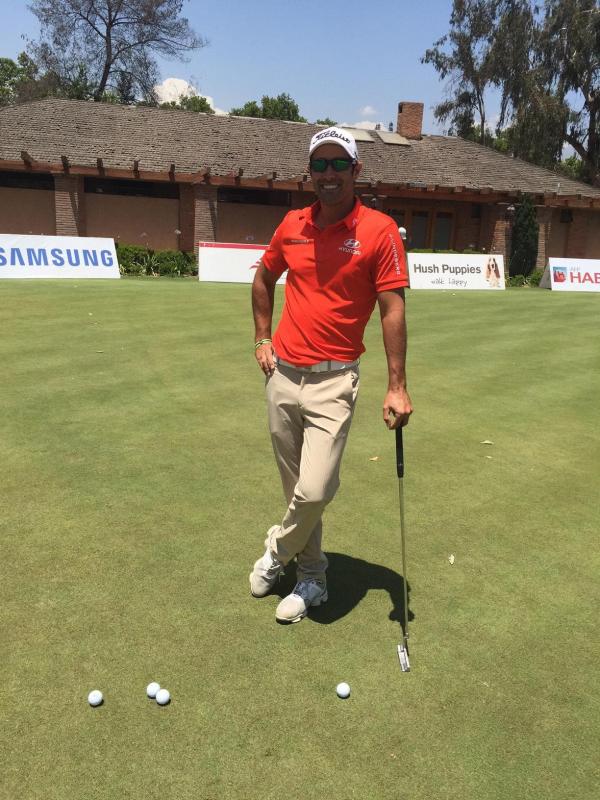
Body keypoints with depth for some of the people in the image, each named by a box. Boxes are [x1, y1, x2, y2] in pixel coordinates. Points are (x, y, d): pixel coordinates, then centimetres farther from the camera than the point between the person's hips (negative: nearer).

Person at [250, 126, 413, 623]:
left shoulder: (380, 230, -7)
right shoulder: (292, 226, 6)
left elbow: (393, 310, -9)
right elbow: (264, 278, 23)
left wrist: (397, 388, -12)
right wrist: (263, 339, 16)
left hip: (333, 380, -4)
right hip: (282, 374, 5)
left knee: (314, 490, -13)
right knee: (296, 487, 13)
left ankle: (277, 551, 20)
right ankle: (312, 578, 33)